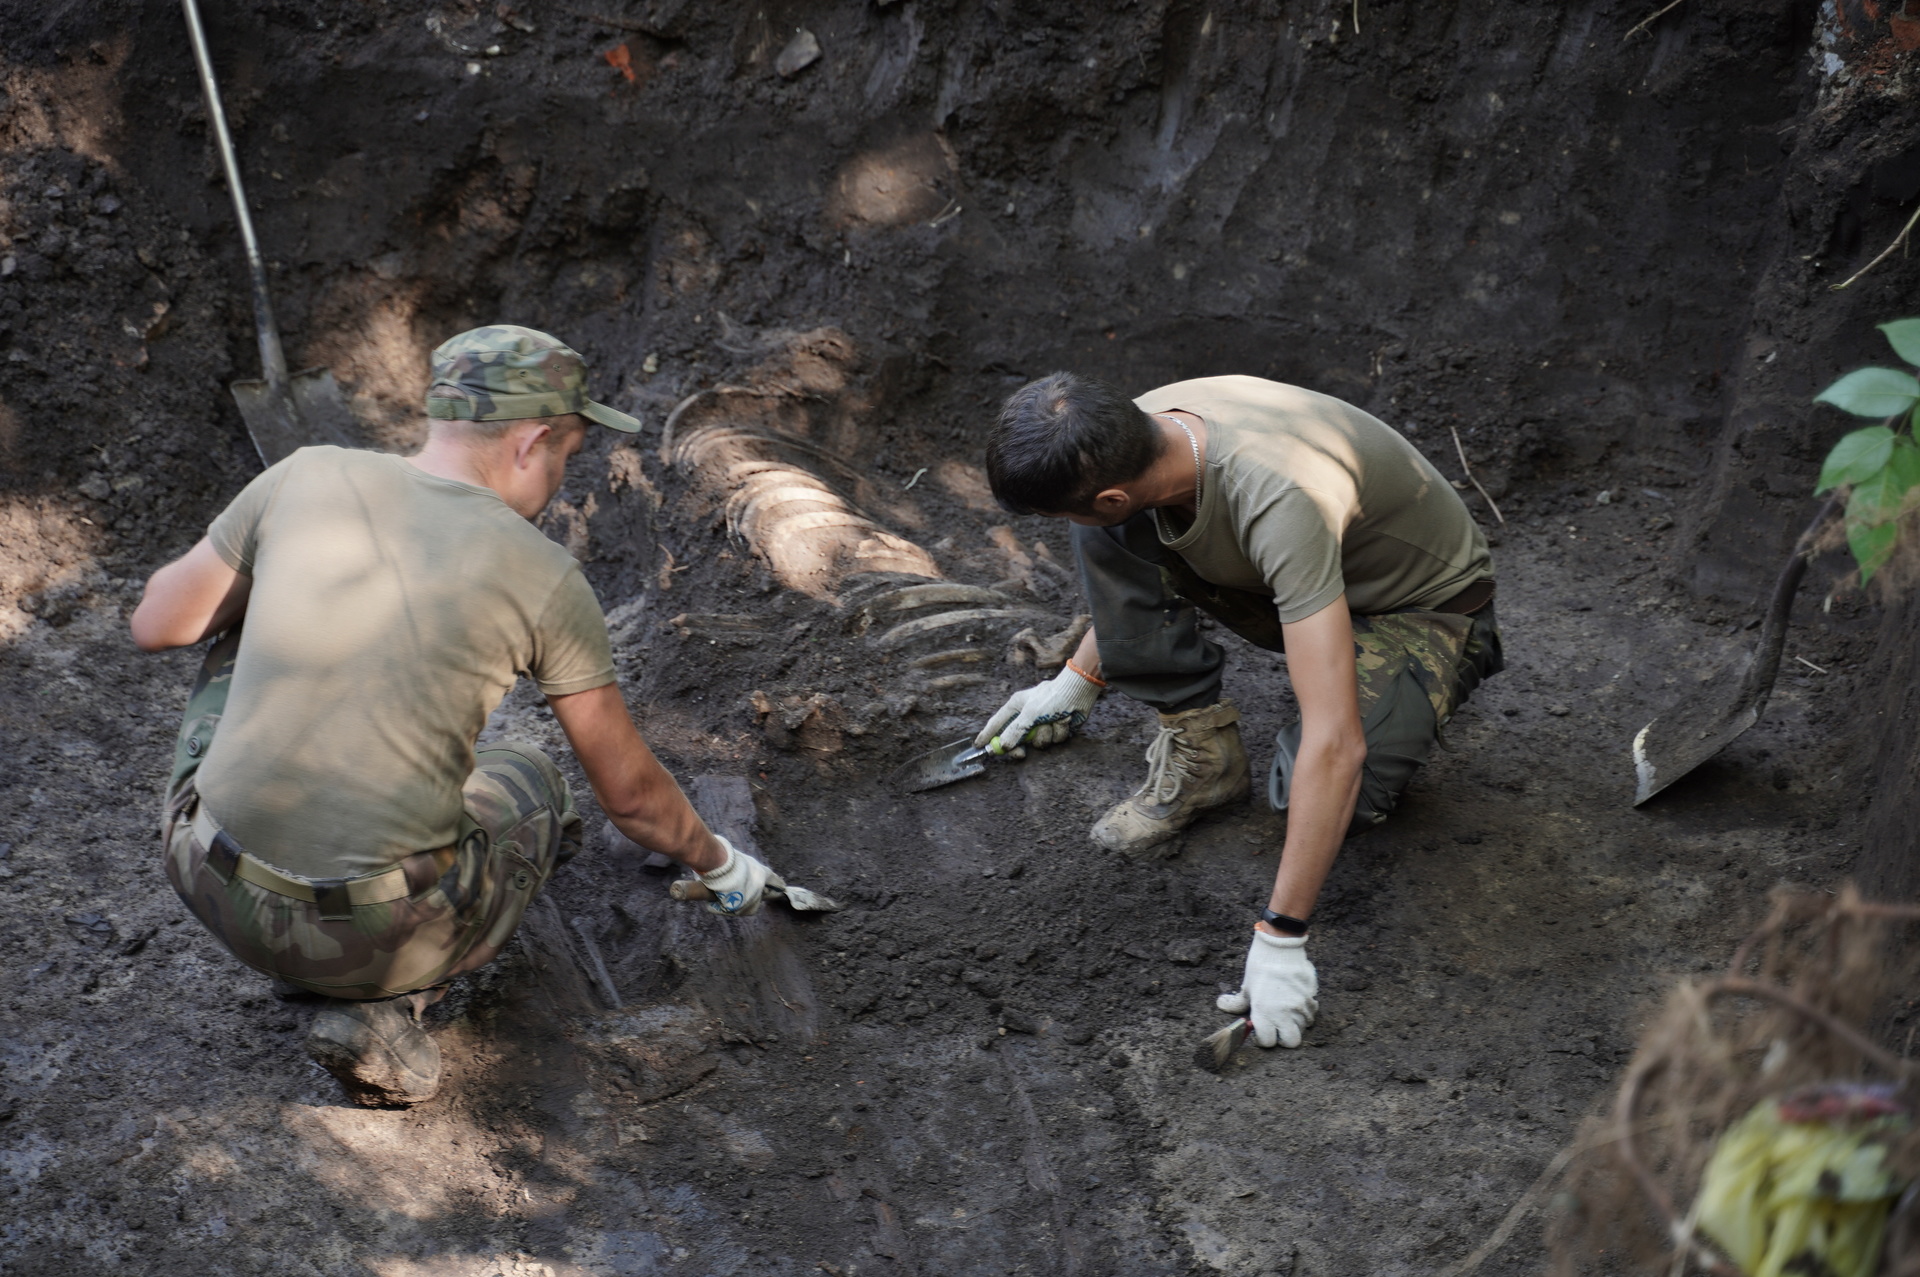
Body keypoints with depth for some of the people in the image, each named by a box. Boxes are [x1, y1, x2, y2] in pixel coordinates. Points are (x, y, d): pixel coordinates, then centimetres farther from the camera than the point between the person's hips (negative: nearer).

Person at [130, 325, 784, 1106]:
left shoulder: (306, 481, -1)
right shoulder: (546, 581, -5)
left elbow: (156, 626, 12)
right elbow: (630, 793, 6)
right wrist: (719, 864, 26)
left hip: (213, 888, 3)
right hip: (382, 931, -2)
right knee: (528, 786, 30)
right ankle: (383, 1004, 5)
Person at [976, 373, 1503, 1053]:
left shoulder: (1279, 501, -43)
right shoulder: (1141, 427, -20)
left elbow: (1336, 747, -45)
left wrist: (1280, 939, -43)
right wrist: (1077, 681, 17)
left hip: (1425, 609, -6)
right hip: (1299, 586, 6)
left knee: (1324, 789, -33)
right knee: (1107, 538, -15)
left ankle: (1399, 700, 1)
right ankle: (1202, 747, -3)